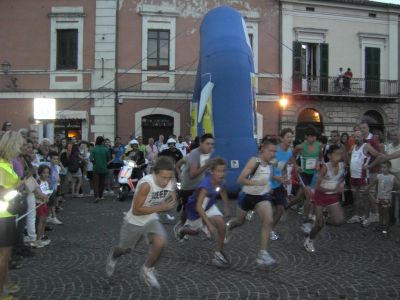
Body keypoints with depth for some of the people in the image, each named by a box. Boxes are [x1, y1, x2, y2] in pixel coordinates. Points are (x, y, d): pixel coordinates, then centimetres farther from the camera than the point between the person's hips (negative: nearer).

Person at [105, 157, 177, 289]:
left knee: (160, 242, -23)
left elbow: (171, 204, 4)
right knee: (124, 249, 17)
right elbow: (136, 210, -28)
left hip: (151, 220, 3)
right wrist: (159, 207, -31)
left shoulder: (171, 182, -16)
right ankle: (113, 255, 56)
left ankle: (147, 270, 5)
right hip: (134, 222, -3)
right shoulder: (146, 184, -34)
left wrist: (168, 206, -20)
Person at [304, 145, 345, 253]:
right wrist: (334, 189, -29)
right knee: (319, 223, 1)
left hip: (333, 197, 4)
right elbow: (318, 187, -22)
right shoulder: (325, 167, -22)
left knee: (339, 221, -14)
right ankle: (309, 240, 28)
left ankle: (324, 219, 19)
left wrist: (341, 185, -7)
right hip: (321, 196, -4)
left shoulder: (342, 165, -8)